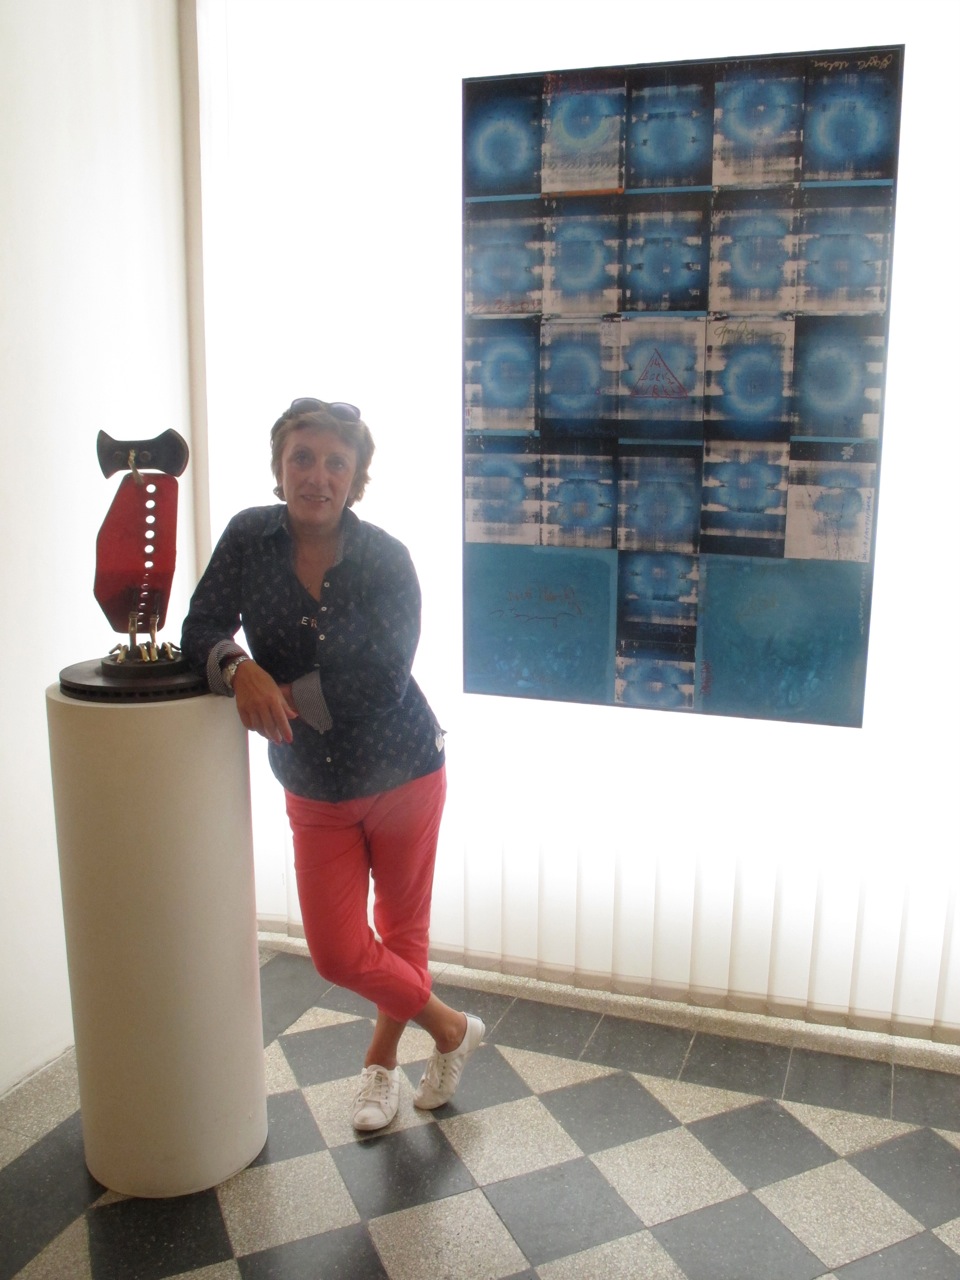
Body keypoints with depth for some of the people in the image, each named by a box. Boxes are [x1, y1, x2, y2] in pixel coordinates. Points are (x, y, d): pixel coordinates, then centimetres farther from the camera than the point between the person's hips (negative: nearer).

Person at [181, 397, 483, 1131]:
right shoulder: (250, 538, -7)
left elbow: (384, 680, -22)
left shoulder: (386, 560, -16)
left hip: (404, 774, -3)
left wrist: (287, 697, -23)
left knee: (403, 926, 15)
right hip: (315, 792, 3)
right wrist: (240, 670, -31)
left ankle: (382, 1061, 42)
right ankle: (451, 1029, 34)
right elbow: (202, 630, -10)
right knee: (338, 954, 6)